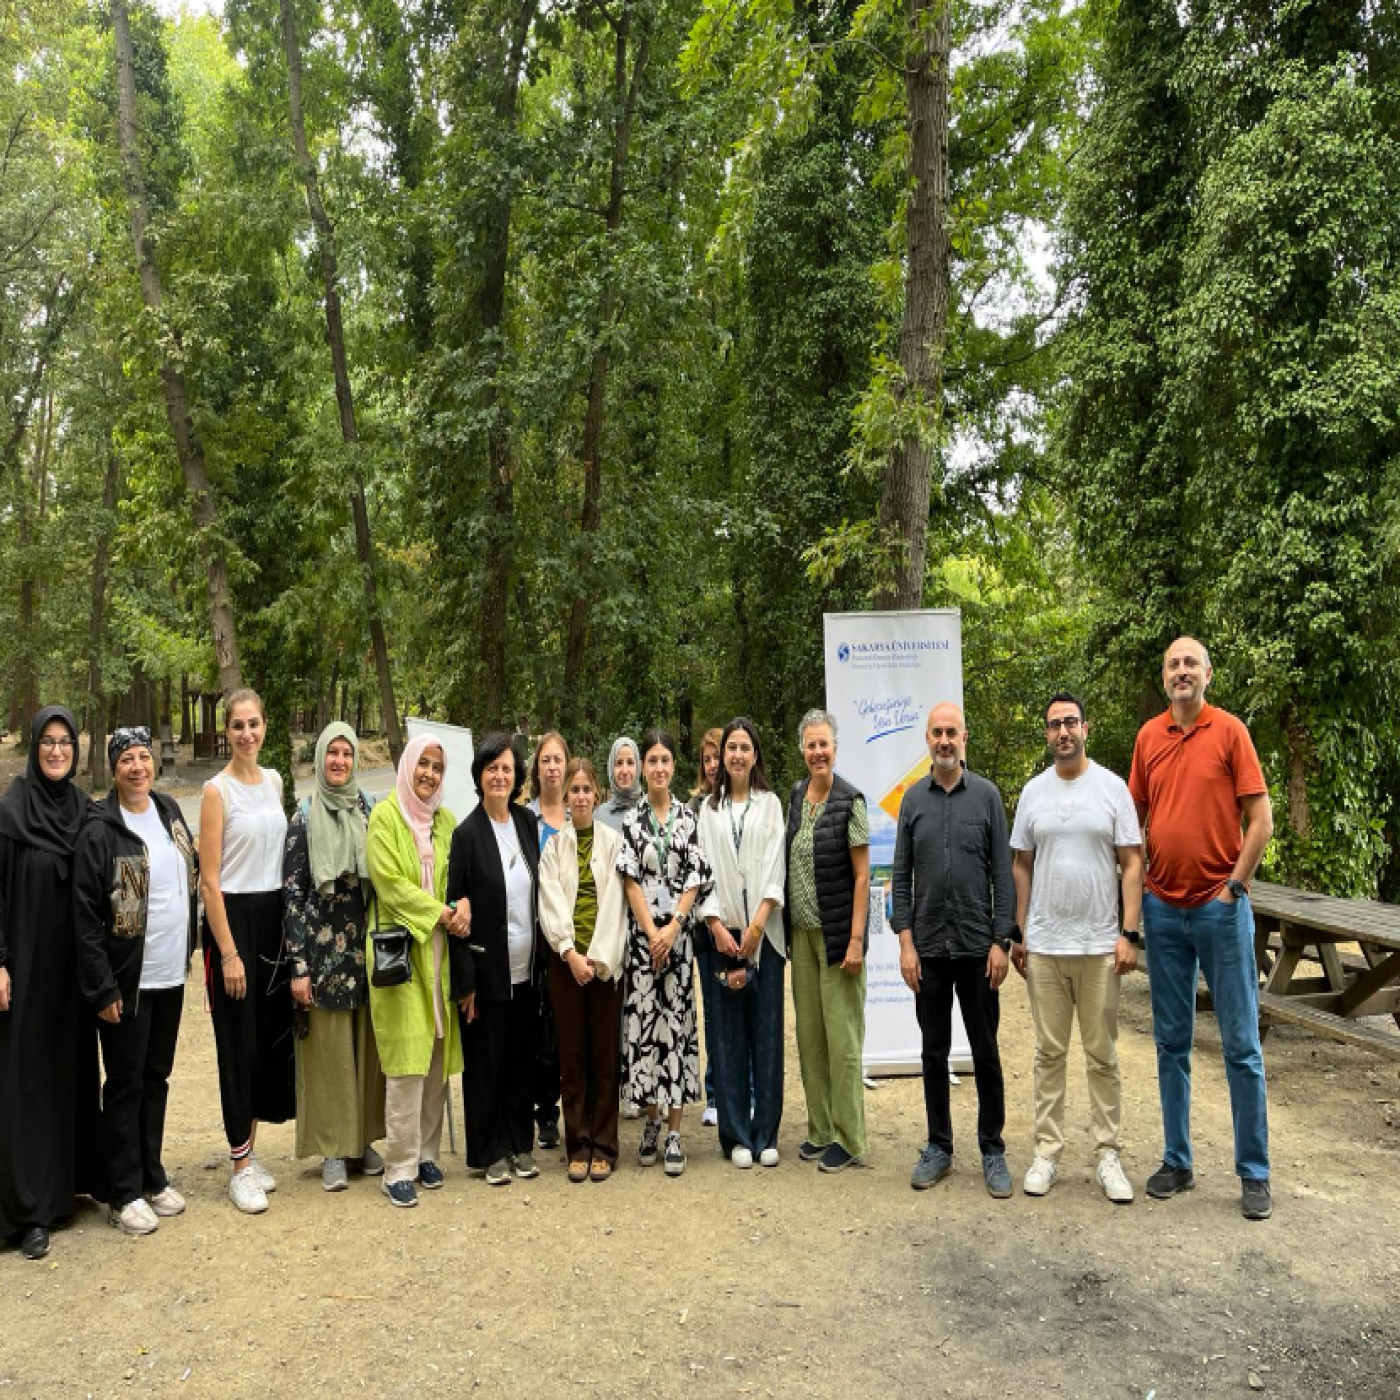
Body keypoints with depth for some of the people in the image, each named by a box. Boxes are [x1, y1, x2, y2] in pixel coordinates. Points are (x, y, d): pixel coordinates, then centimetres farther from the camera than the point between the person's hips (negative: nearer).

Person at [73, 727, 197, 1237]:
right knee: (126, 1085, 6)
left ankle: (152, 1177, 29)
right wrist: (102, 989, -15)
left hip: (171, 976, 6)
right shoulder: (99, 830, -14)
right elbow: (85, 916, -14)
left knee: (157, 1078, 16)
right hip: (128, 982, -6)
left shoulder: (170, 811, 5)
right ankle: (124, 1194, 19)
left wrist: (189, 948, 10)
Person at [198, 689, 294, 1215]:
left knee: (271, 1035, 10)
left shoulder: (274, 781, 9)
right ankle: (240, 1166, 13)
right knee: (239, 1042, 1)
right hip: (233, 917, -6)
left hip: (273, 916, 6)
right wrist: (228, 954, -15)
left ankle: (249, 1150, 25)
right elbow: (210, 880, -12)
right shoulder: (217, 790, -10)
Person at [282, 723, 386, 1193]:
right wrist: (298, 965, -10)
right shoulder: (305, 817, -2)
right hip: (323, 947, -3)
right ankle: (333, 1150, 15)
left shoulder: (371, 813, 6)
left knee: (368, 1047, 8)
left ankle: (363, 1140, 22)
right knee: (329, 1050, 3)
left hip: (368, 947, 3)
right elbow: (291, 893, -5)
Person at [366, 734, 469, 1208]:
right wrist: (443, 913, -13)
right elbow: (389, 881, -11)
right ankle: (398, 1168, 1)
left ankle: (427, 1153, 18)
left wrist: (464, 904, -9)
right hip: (399, 951, -5)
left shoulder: (446, 820, 13)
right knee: (406, 1061, -7)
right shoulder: (385, 815, -3)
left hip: (439, 951, 5)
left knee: (436, 1057, 6)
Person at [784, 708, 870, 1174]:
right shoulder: (796, 796, 8)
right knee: (808, 1034, 11)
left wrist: (856, 939, -15)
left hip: (838, 933, -6)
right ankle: (819, 1129, 22)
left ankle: (847, 1139, 10)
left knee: (842, 1037, -1)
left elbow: (862, 875, -11)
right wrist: (786, 926, 10)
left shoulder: (850, 801, -10)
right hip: (801, 931, 6)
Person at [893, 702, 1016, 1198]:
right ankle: (938, 1147, 23)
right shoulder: (913, 799, 5)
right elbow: (901, 876, 5)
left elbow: (1002, 874, -2)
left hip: (977, 946, -2)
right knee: (934, 1052, 10)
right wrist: (906, 942, -3)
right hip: (928, 947, 2)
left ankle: (992, 1150, 19)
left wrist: (1001, 942, -7)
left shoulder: (986, 795, 0)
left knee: (985, 1053, 7)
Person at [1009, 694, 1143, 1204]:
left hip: (1100, 945, -2)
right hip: (1044, 945, 2)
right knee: (1050, 1052, 9)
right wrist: (1018, 933, 6)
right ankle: (1047, 1150, 18)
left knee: (1102, 1055, 7)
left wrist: (1130, 933, -10)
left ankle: (1109, 1154, 17)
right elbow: (1021, 865, 9)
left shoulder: (1112, 788, -3)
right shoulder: (1033, 792, 5)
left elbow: (1132, 864, -4)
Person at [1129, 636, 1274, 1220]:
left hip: (1221, 907, -4)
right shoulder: (1148, 737, 7)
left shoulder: (1230, 731, -4)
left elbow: (1260, 820, -6)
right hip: (1164, 909, 4)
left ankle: (1254, 1173, 14)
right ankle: (1176, 1161, 21)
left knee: (1241, 1044, 3)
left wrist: (1233, 887, -9)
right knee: (1172, 1042, 10)